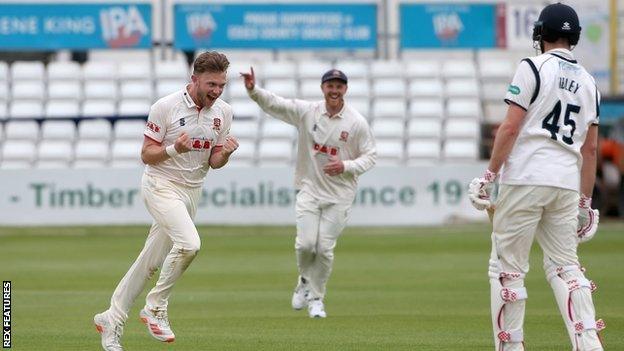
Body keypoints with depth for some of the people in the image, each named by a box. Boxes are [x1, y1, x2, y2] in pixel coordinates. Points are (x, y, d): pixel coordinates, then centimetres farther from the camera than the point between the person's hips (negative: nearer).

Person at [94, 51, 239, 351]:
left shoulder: (223, 112, 3)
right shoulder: (165, 107, -13)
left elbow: (213, 162, 8)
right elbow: (146, 154, -9)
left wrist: (225, 153, -15)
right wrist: (174, 149, -28)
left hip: (192, 191, 6)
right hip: (161, 187, -6)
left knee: (150, 263, 8)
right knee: (188, 243, -28)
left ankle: (112, 319, 18)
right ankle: (155, 308, -12)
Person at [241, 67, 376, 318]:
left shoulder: (357, 123, -6)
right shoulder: (306, 112, -2)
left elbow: (370, 156, -1)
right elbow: (272, 103, -6)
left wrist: (346, 166, -18)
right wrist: (253, 90, -25)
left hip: (339, 195, -1)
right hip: (309, 190, 1)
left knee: (324, 249, -3)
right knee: (306, 244, -10)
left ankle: (316, 298, 15)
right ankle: (305, 280, 21)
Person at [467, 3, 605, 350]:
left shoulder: (534, 68, -4)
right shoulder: (588, 82, 15)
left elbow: (511, 127, -10)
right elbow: (591, 148, 16)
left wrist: (489, 176, -6)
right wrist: (586, 201, 20)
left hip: (526, 178, -6)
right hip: (567, 185, 6)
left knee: (507, 266, 0)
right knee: (565, 266, 10)